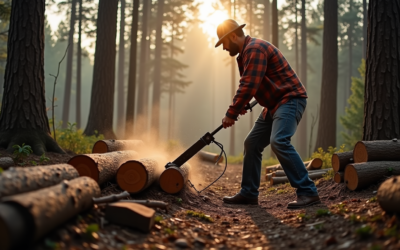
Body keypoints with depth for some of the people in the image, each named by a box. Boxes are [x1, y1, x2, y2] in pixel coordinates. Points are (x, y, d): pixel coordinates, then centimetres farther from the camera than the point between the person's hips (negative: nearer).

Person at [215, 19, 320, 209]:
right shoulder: (246, 53, 17)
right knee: (252, 143, 10)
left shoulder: (254, 49, -17)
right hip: (274, 104, 11)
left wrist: (231, 114, -17)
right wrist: (240, 106, 6)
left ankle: (308, 192, -25)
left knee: (279, 141, -28)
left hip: (290, 99, -11)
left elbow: (249, 86, -24)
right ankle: (248, 193, 18)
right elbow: (247, 85, 23)